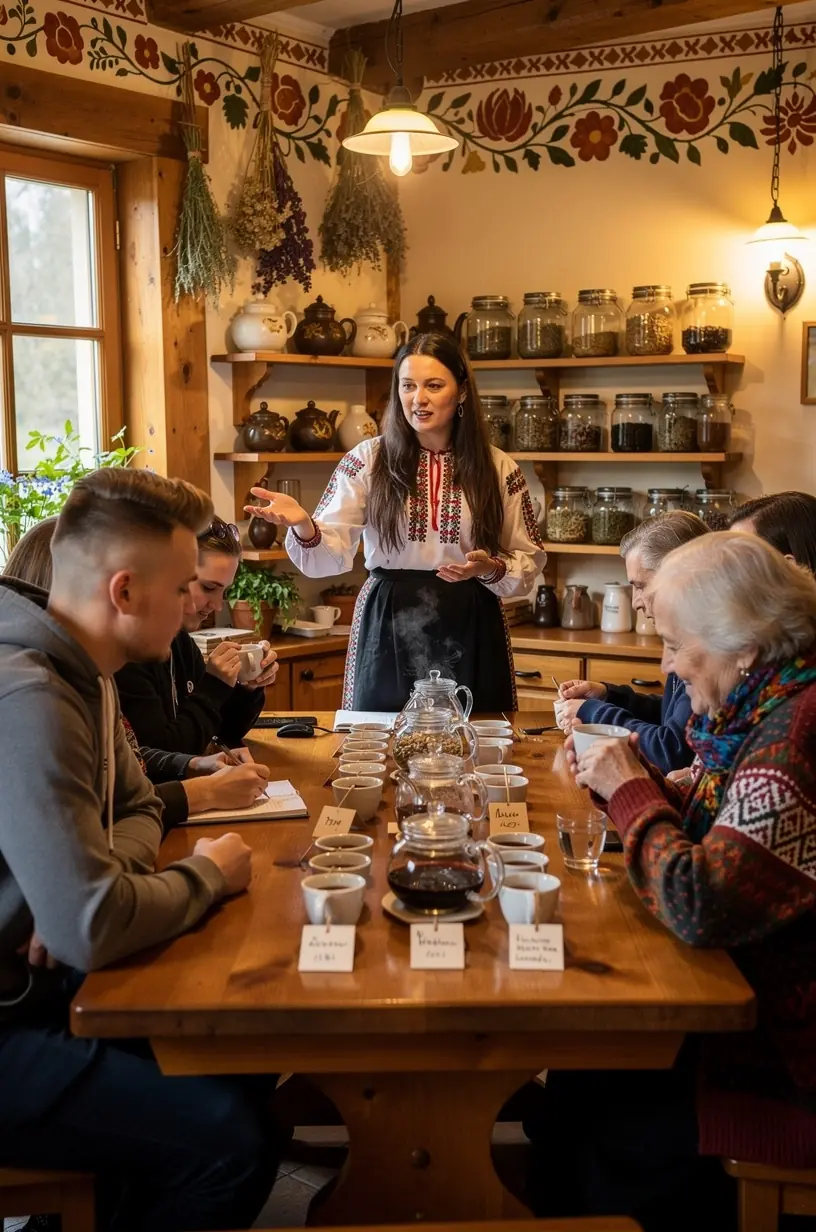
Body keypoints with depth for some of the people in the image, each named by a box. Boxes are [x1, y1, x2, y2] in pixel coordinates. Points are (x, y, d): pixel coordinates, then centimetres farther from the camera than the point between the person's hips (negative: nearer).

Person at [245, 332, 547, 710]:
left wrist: (492, 569, -12)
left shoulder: (498, 468, 3)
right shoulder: (367, 460, 1)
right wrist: (303, 526, -25)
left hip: (469, 630, 1)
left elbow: (528, 560, 8)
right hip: (387, 627, 0)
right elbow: (332, 553, -5)